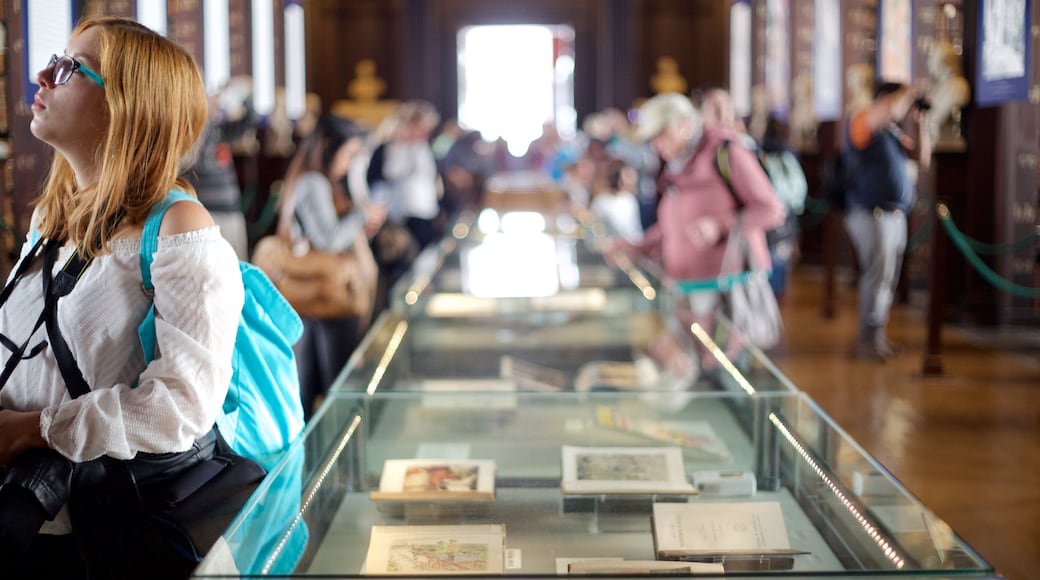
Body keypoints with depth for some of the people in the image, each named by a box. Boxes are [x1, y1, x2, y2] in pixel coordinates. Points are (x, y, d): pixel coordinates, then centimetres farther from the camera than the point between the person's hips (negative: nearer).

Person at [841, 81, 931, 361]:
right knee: (878, 274, -10)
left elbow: (923, 157, 18)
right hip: (871, 214, -9)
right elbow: (890, 110, -30)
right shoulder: (861, 122, -9)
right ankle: (869, 340, -6)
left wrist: (920, 125, 7)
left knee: (888, 277, 12)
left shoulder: (893, 132, 16)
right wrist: (909, 92, -13)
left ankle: (878, 335, 20)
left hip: (895, 214, 9)